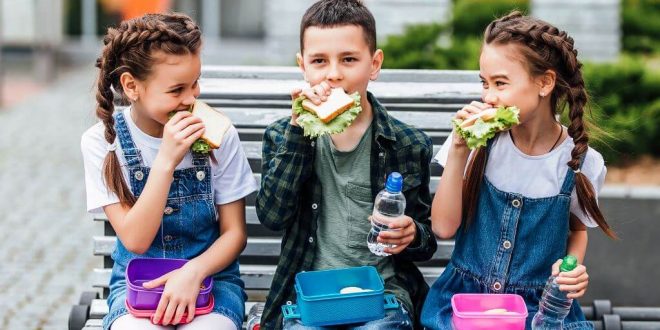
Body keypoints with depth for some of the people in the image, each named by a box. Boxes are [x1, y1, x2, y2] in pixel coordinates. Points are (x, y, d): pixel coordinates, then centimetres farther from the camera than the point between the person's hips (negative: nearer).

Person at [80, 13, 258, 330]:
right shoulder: (102, 141, -9)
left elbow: (234, 232, -1)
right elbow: (135, 241, -14)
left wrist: (193, 272, -20)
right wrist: (166, 160, -24)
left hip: (208, 274, 0)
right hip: (137, 282, 0)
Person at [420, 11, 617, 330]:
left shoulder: (580, 161, -5)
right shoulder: (481, 142, -4)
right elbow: (444, 228, -7)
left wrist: (573, 270, -7)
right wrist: (458, 152, -14)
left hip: (541, 304, 0)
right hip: (464, 294, 0)